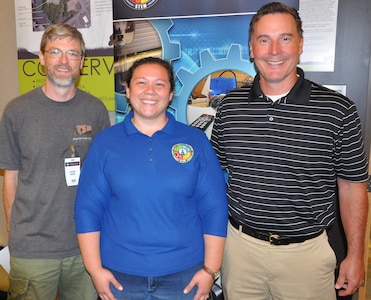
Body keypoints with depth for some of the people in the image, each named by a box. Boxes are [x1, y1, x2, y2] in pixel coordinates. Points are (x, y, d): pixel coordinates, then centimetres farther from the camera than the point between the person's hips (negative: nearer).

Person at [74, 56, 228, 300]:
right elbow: (88, 208, -1)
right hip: (119, 274, 1)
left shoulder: (196, 141, -3)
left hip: (184, 274, 0)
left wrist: (210, 270, -5)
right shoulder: (105, 142, -2)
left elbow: (214, 209, -3)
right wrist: (95, 269, -4)